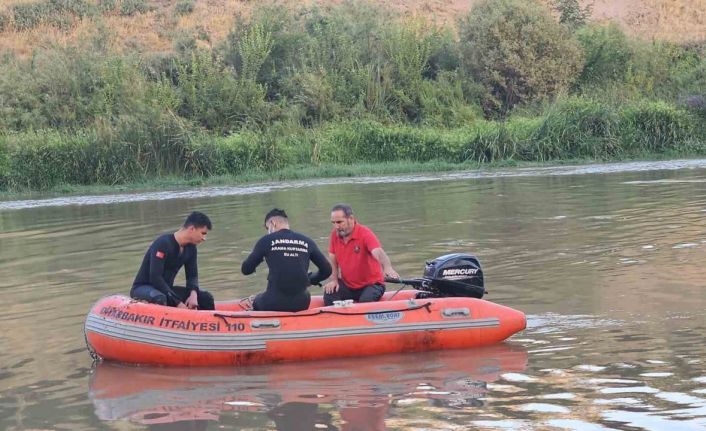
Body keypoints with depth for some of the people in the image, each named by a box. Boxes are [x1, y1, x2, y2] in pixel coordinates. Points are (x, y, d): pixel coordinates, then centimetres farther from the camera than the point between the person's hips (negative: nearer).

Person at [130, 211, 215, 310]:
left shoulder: (190, 248, 2)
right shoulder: (163, 244, -23)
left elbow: (192, 275, 7)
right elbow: (155, 278, -28)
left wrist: (193, 294, -17)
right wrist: (177, 303, -30)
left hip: (166, 289, 8)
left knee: (206, 298, -6)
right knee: (159, 299, -40)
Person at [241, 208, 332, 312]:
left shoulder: (266, 240, 0)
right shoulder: (307, 241, 8)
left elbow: (246, 270, 4)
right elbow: (326, 270, 11)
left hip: (274, 304, -2)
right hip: (301, 304, 2)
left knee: (257, 301, 31)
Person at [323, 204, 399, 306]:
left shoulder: (365, 233, -20)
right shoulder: (335, 235, -3)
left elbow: (378, 253, -37)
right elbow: (333, 259, 9)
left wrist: (387, 268, -57)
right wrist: (334, 280, -5)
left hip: (371, 284, -5)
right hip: (347, 284, 5)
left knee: (365, 301, -32)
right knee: (329, 294, -19)